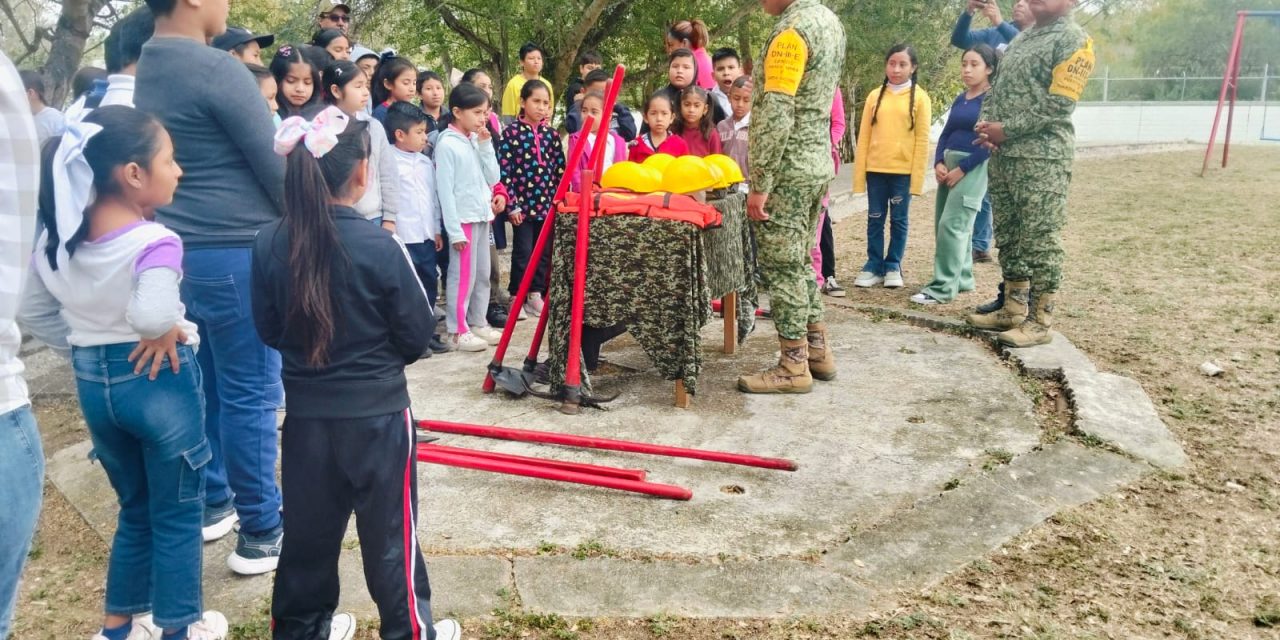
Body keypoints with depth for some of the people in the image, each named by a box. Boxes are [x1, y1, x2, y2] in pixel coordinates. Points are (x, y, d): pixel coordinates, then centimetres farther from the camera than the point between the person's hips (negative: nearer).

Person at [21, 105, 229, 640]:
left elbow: (32, 312, 9)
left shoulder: (56, 238, 1)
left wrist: (81, 348, 13)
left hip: (92, 384, 7)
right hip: (160, 383, -7)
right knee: (177, 515, 11)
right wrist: (169, 330, -19)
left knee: (135, 509, 24)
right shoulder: (154, 242, -22)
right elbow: (152, 313, -39)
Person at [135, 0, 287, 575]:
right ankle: (260, 533, 8)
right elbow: (275, 165, -12)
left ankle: (212, 503, 30)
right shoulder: (218, 70, -16)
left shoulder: (145, 71, 11)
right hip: (236, 255, -9)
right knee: (249, 394, -1)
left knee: (204, 387, 17)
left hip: (178, 253, 9)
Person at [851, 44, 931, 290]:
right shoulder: (875, 96, 6)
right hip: (876, 169, 2)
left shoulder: (919, 97, -1)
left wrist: (917, 177, -8)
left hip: (903, 171, -2)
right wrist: (860, 174, 1)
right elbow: (864, 137, 5)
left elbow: (922, 139, -3)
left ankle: (893, 267, 18)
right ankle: (874, 266, 16)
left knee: (899, 220, 7)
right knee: (875, 219, 7)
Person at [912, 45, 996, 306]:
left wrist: (961, 169, -15)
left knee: (952, 224, -13)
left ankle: (943, 288, -11)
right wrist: (939, 163, -3)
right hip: (949, 165, 8)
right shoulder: (960, 99, 14)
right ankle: (962, 278, 22)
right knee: (943, 224, 9)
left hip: (973, 167, -8)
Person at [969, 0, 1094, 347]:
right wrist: (987, 124, 0)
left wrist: (1006, 130, -13)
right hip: (1003, 155, 8)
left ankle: (1040, 322, 1)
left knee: (1040, 241, -5)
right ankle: (1014, 310, 23)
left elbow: (1057, 105, -14)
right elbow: (997, 88, 20)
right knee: (1008, 238, 13)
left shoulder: (1074, 40, -5)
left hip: (1043, 158, -8)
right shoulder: (1021, 38, 19)